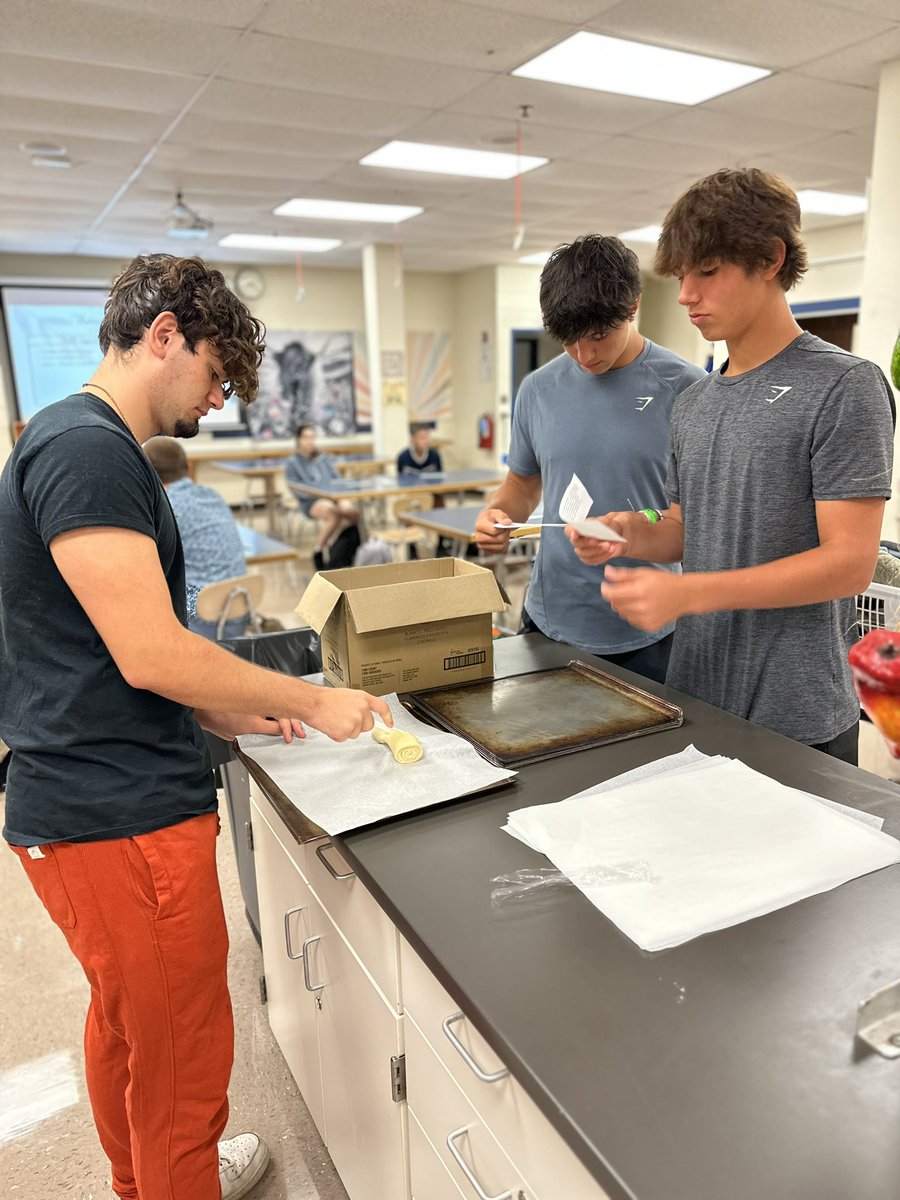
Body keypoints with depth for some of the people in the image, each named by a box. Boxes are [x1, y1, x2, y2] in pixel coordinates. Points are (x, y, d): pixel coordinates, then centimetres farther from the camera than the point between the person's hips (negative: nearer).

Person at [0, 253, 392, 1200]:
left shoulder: (80, 441, 15)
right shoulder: (88, 449, -18)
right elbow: (150, 652, -24)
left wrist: (228, 715, 14)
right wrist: (314, 703, -13)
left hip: (85, 804, 11)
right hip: (121, 820, -11)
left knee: (125, 1022, 27)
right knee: (182, 1056, 7)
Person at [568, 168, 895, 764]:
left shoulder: (844, 386, -11)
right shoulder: (694, 402, 9)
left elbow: (849, 562, -17)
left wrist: (686, 592, -24)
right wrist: (634, 535, -8)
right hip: (693, 698, 6)